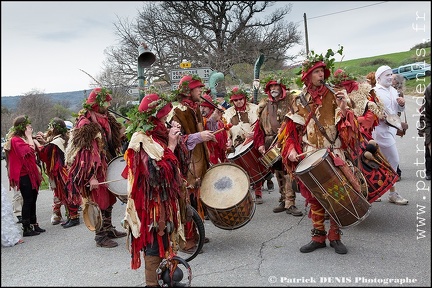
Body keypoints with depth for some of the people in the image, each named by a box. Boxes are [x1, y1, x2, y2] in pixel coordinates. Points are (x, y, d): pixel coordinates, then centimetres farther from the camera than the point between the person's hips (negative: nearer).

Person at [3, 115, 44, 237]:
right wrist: (29, 137, -16)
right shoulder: (16, 140, -12)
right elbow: (30, 151, -23)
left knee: (32, 200, 12)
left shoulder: (25, 139, 15)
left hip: (31, 173, 9)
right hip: (24, 175, -9)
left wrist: (33, 139, 5)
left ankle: (33, 225, 21)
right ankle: (26, 228, 2)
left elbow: (38, 151, 13)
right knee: (28, 201, -5)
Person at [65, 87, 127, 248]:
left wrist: (122, 131, 4)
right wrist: (92, 176, -26)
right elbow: (85, 152, -23)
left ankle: (109, 229, 33)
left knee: (109, 200, 18)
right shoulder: (86, 124, -18)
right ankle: (100, 236, 14)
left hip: (107, 166, 9)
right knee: (99, 202, 0)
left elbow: (112, 140, 22)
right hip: (95, 170, -9)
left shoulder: (105, 119, 7)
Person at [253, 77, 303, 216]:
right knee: (278, 172, 11)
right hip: (271, 144, 4)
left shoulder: (289, 102, 5)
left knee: (288, 172, -11)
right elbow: (259, 126, 10)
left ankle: (290, 203, -8)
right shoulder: (263, 105, 14)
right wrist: (260, 143, 1)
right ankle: (283, 200, 22)